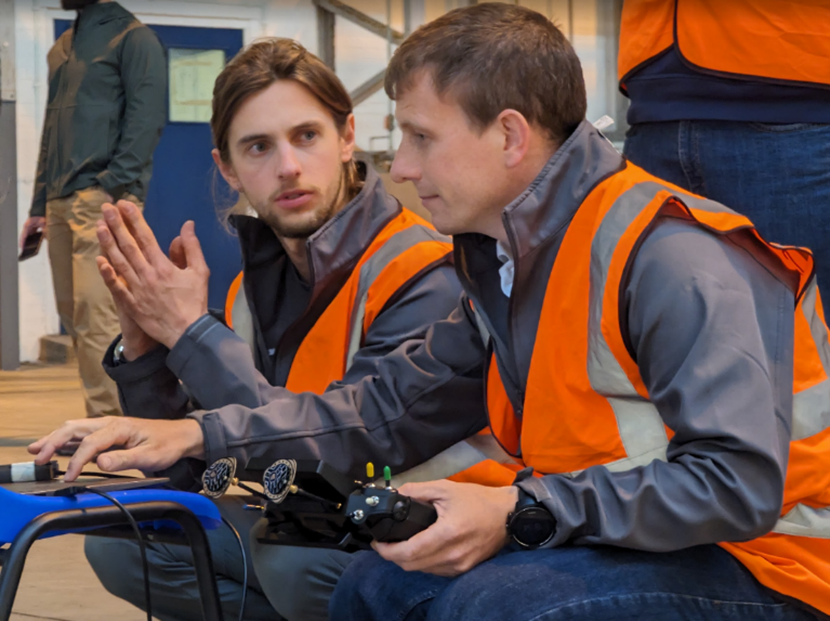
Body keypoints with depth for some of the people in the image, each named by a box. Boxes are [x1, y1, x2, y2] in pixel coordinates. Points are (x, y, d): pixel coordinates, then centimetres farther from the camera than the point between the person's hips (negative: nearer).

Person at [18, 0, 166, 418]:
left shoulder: (133, 38, 0)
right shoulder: (61, 49, 23)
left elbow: (146, 120, -9)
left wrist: (111, 184, -19)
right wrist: (39, 205, 17)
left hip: (104, 199, -8)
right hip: (61, 201, 8)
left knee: (95, 313, -15)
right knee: (72, 314, 7)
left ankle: (107, 420, -14)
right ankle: (103, 417, 12)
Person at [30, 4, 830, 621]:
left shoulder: (669, 257, -23)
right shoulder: (508, 258, 8)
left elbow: (739, 481, -30)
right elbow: (394, 404, 11)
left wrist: (519, 513, -30)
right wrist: (196, 434, 4)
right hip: (621, 547, 9)